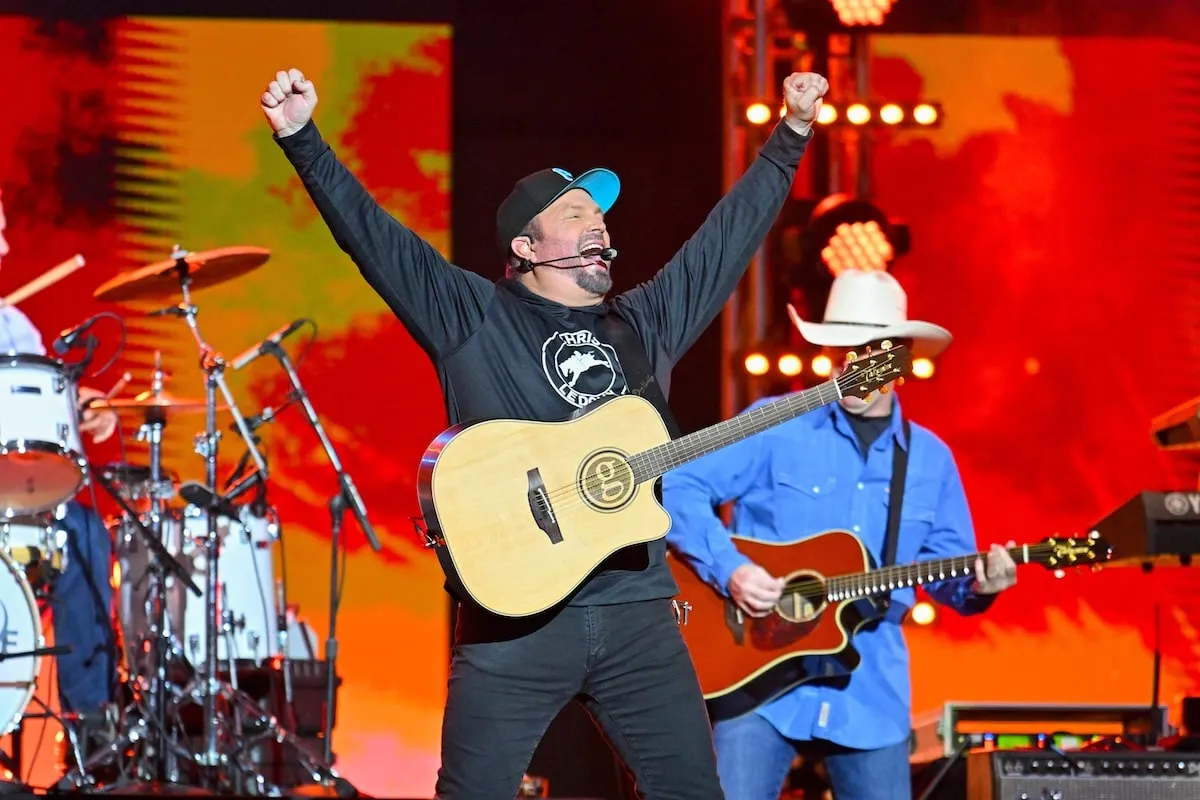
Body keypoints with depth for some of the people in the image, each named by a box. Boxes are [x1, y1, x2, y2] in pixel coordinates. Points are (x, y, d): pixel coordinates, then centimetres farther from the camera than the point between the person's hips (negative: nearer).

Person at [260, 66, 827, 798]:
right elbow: (370, 234, -3)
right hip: (517, 611, -4)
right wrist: (302, 137, -13)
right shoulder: (474, 316, 4)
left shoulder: (645, 322, 17)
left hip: (635, 610, 4)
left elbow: (730, 232, 24)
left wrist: (791, 136, 26)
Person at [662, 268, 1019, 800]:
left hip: (870, 692, 4)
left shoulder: (930, 459, 11)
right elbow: (675, 486, -6)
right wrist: (727, 569, -18)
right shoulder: (775, 427, -2)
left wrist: (978, 585, -8)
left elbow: (950, 571, 15)